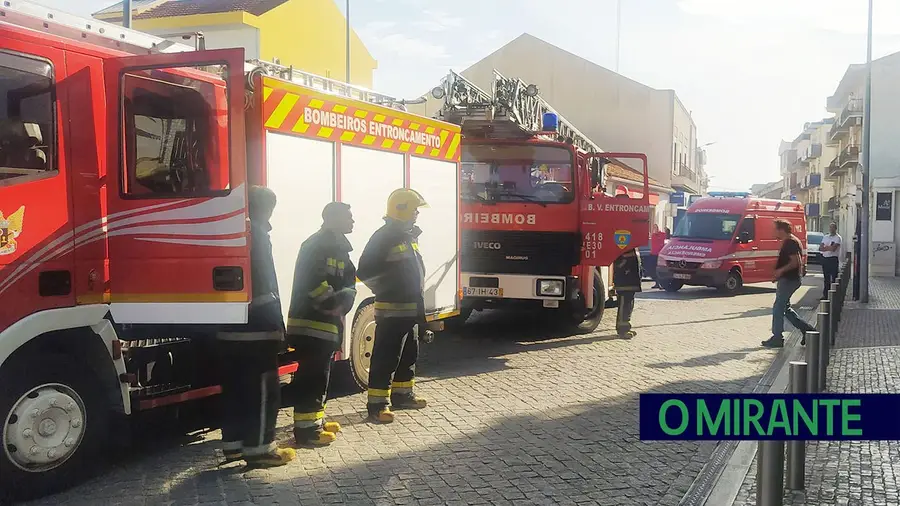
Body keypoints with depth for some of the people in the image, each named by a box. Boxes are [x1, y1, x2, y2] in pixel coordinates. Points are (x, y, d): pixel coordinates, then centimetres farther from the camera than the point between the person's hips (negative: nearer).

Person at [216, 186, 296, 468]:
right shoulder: (256, 233, -10)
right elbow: (265, 285, -16)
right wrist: (277, 326, -14)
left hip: (229, 327, 9)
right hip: (256, 328, -9)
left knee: (235, 387, 13)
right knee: (263, 389, -3)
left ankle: (233, 444, 20)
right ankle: (259, 448, -1)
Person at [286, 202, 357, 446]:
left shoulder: (340, 249, 17)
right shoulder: (316, 245, -13)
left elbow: (349, 282, 13)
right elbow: (312, 280, -25)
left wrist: (342, 304, -7)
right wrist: (334, 302, -17)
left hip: (328, 323, 10)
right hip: (310, 322, -10)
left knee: (321, 374, 16)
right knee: (311, 375, -8)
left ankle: (316, 420, 27)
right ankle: (306, 429, -3)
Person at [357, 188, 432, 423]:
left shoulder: (409, 236, 13)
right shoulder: (383, 238, -16)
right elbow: (365, 272, -20)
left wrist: (419, 306, 22)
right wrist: (386, 289, -14)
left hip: (410, 308, 9)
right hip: (392, 310, -9)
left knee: (409, 354, 18)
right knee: (385, 358, -7)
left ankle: (402, 394, 30)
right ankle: (377, 404, -3)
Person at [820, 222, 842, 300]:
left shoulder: (837, 237, -6)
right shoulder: (825, 237, 16)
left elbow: (833, 248, -18)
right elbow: (820, 248, 8)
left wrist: (825, 247, -4)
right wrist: (829, 248, -9)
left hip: (833, 259, -6)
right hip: (825, 258, 6)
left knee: (834, 278, -6)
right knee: (826, 278, 12)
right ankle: (826, 294, 17)